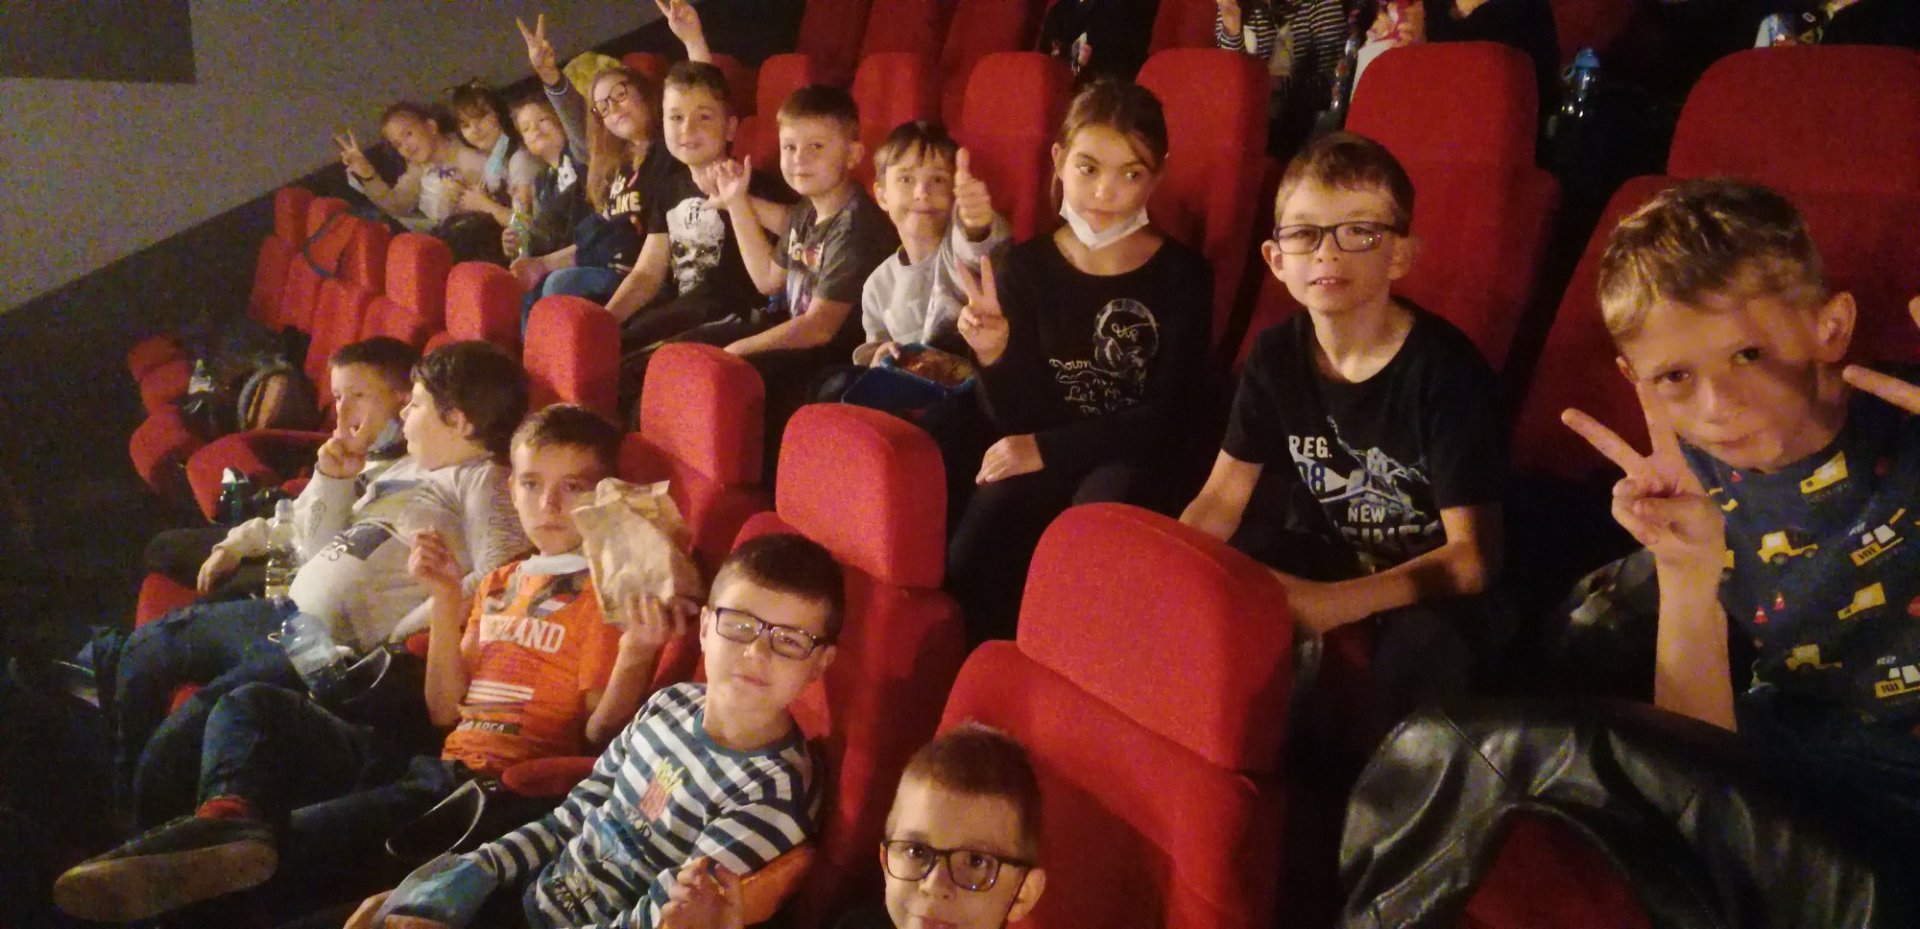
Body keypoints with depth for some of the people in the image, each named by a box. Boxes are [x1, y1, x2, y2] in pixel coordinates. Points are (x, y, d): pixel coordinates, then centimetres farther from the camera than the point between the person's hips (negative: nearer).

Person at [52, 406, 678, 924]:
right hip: (442, 763, 9)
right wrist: (445, 598, 7)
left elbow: (599, 735, -10)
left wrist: (635, 654, -30)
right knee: (256, 704, 0)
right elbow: (446, 712, 15)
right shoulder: (499, 583, 22)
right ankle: (232, 817, -27)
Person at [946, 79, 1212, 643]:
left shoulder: (1182, 274, -3)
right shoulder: (1027, 266, 2)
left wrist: (1047, 449, -13)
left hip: (1135, 459, -2)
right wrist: (994, 357, -22)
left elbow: (1165, 417, -6)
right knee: (967, 557, -24)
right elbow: (1012, 418, 1)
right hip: (1037, 456, 2)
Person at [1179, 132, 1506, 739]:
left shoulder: (1444, 369, -20)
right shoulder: (1276, 355, -3)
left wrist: (1334, 604, -36)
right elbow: (1221, 499, 1)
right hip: (1324, 557, 5)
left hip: (1424, 583, -5)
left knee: (1429, 646, -38)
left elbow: (1473, 554, -23)